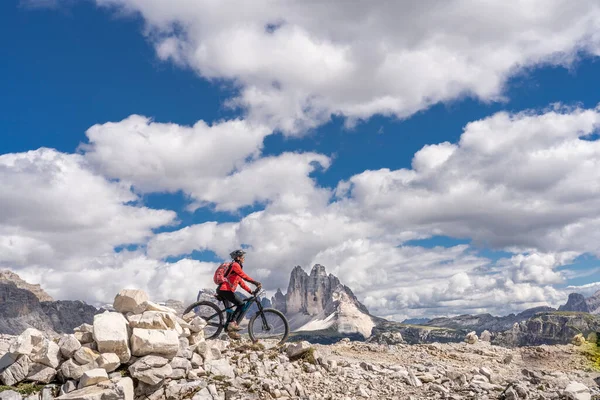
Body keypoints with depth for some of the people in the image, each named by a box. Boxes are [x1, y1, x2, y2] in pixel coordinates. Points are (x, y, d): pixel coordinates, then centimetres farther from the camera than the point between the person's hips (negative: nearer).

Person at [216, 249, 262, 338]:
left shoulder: (237, 266, 24)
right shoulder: (235, 265, -7)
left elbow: (241, 282, 21)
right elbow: (244, 276, -21)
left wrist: (250, 291, 14)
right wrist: (255, 282, -27)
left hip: (223, 291, 11)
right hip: (225, 290, -11)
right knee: (242, 304, -13)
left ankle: (231, 331, 15)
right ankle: (233, 323, -19)